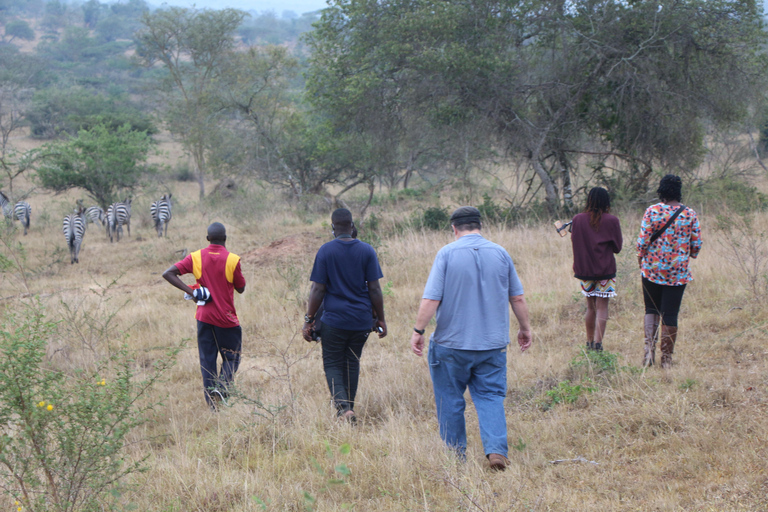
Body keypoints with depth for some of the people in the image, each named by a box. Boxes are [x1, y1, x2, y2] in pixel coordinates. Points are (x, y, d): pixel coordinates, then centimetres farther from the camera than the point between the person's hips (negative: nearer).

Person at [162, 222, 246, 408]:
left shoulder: (196, 257, -1)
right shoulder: (232, 260, -9)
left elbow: (168, 273, -8)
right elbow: (241, 288, 2)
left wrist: (191, 291, -10)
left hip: (204, 316, 3)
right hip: (227, 319, -3)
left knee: (207, 360, 8)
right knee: (231, 357, 10)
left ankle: (212, 404, 6)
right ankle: (222, 386, -16)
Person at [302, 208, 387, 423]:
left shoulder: (326, 251, -6)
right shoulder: (367, 251, 0)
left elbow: (317, 289, -8)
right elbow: (374, 289, -1)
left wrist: (309, 320, -2)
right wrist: (381, 319, 7)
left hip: (334, 320, -3)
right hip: (362, 320, 3)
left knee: (333, 364, 5)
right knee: (352, 363, 16)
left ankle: (343, 407, -15)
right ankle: (349, 407, 21)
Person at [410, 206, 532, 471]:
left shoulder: (447, 253, -8)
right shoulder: (500, 253, 3)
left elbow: (431, 298, -13)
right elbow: (517, 298, 8)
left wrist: (418, 330, -6)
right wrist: (525, 328, 20)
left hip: (451, 343, -3)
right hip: (493, 344, 3)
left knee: (450, 399, 10)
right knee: (490, 396, 6)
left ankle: (455, 454, 16)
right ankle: (497, 450, -11)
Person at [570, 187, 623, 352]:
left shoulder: (578, 220, -2)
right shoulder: (611, 221, -8)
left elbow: (574, 244, 7)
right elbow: (617, 247, 0)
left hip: (584, 269, 3)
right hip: (605, 269, -3)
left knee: (590, 307, 15)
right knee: (602, 307, 0)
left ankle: (589, 343, 19)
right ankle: (598, 343, -9)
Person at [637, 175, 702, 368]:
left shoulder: (652, 211, -8)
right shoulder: (690, 214, -3)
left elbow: (643, 240, -9)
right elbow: (697, 244, 1)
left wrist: (640, 258, 10)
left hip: (652, 270, 0)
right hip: (678, 272, 0)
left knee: (651, 310, 14)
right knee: (670, 315, 6)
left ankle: (649, 348, -4)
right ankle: (666, 358, 8)